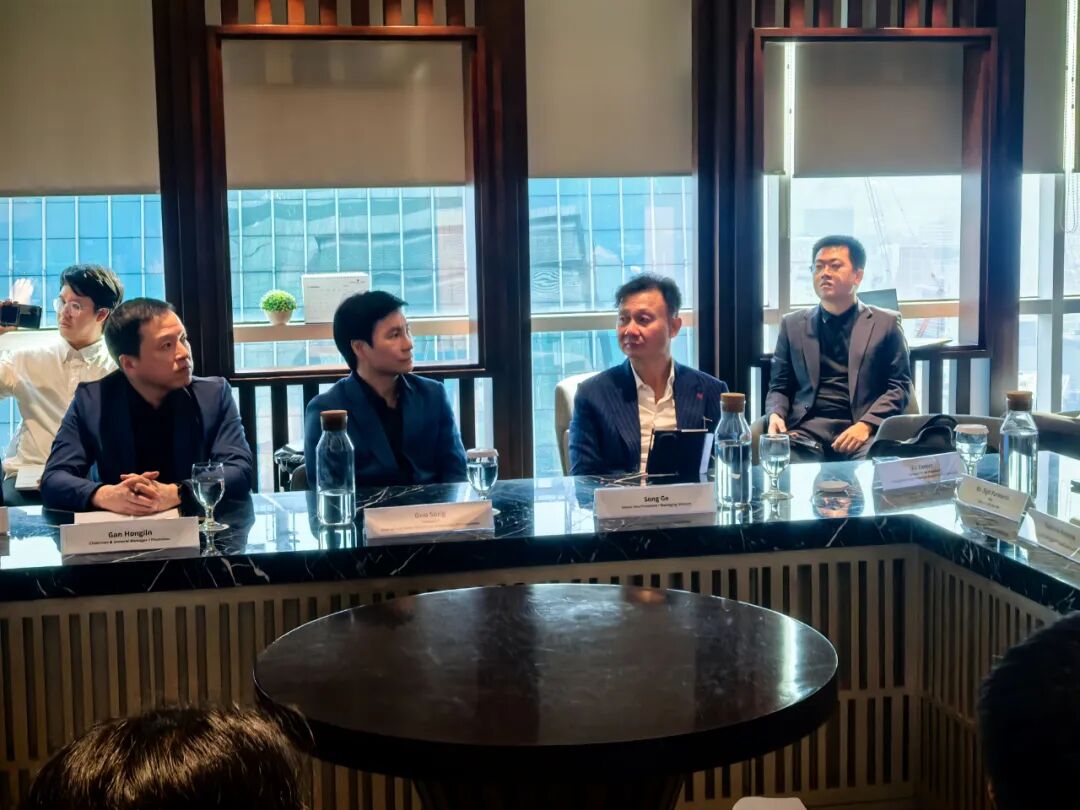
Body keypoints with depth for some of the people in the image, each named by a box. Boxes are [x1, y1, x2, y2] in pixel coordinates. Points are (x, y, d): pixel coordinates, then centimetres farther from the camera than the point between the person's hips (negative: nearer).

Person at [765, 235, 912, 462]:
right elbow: (779, 387, 19)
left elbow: (899, 386, 6)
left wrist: (866, 425, -10)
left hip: (862, 430, -2)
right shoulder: (793, 325, 18)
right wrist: (776, 415, -4)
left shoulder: (885, 323, 12)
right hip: (806, 428, 2)